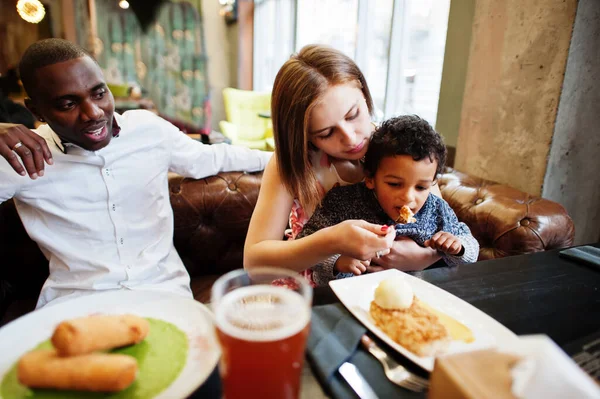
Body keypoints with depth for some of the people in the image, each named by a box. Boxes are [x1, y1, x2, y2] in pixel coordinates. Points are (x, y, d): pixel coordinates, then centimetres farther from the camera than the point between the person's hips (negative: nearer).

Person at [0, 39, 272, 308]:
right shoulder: (22, 157, -5)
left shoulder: (150, 129, 2)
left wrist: (276, 157, 23)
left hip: (162, 287, 1)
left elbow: (210, 158, 16)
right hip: (74, 299, 0)